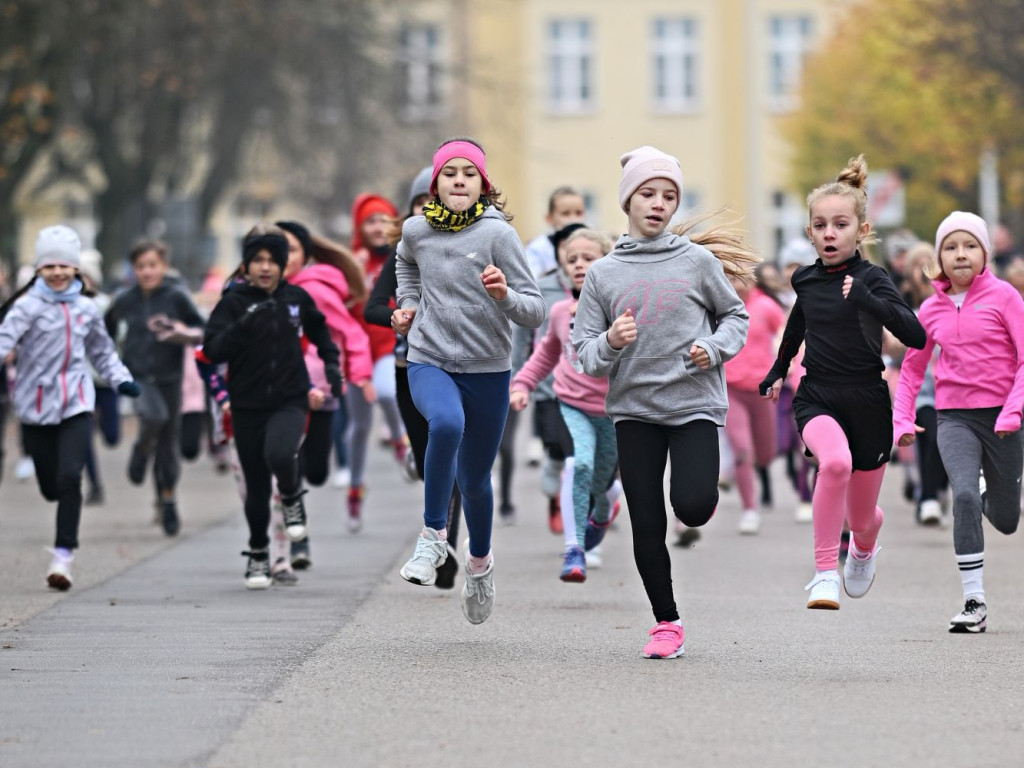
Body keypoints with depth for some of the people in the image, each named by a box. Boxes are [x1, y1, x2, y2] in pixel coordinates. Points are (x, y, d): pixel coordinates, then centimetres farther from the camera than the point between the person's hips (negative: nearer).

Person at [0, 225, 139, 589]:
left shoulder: (86, 309, 8)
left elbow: (102, 351, 22)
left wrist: (121, 379, 8)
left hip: (76, 404, 1)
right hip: (37, 405, -1)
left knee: (70, 477, -15)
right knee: (50, 485, 4)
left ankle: (63, 555, -12)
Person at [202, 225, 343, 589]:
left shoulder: (296, 298, 1)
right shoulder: (233, 302, -7)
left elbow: (318, 328, 22)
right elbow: (213, 351, -18)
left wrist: (331, 363, 11)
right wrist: (242, 326, -32)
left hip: (290, 400, 0)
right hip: (247, 406, 0)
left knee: (279, 455, -29)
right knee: (256, 487, 5)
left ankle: (292, 498, 4)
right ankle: (258, 555, 26)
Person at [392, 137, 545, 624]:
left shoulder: (497, 233, -11)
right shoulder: (416, 230, -1)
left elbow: (534, 313, -13)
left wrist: (504, 295, -32)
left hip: (488, 370, 0)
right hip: (430, 363, 1)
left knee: (474, 480, 11)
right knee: (447, 423, -34)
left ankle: (480, 562, 41)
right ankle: (433, 537, -23)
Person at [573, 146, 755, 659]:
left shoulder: (699, 261, 1)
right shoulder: (603, 274, 4)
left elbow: (735, 316, 11)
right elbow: (585, 353, 4)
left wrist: (714, 349, -8)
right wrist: (610, 343, -18)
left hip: (696, 404, -2)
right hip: (633, 410, 2)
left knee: (693, 507, -19)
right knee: (647, 527, 1)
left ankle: (700, 483, 19)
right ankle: (666, 623, 16)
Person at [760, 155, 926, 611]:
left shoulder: (871, 279, -10)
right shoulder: (807, 280, 3)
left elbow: (915, 336, -24)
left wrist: (867, 300, -36)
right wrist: (778, 369, 36)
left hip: (866, 401, -1)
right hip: (816, 397, 1)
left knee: (861, 518, 12)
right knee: (835, 461, -34)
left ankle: (865, 544, 52)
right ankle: (825, 572, -26)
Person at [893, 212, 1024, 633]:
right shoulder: (932, 309, 5)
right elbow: (912, 367, 17)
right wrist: (902, 419, 6)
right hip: (954, 418, 1)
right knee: (964, 494, -24)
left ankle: (989, 500, 49)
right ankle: (974, 602, -21)